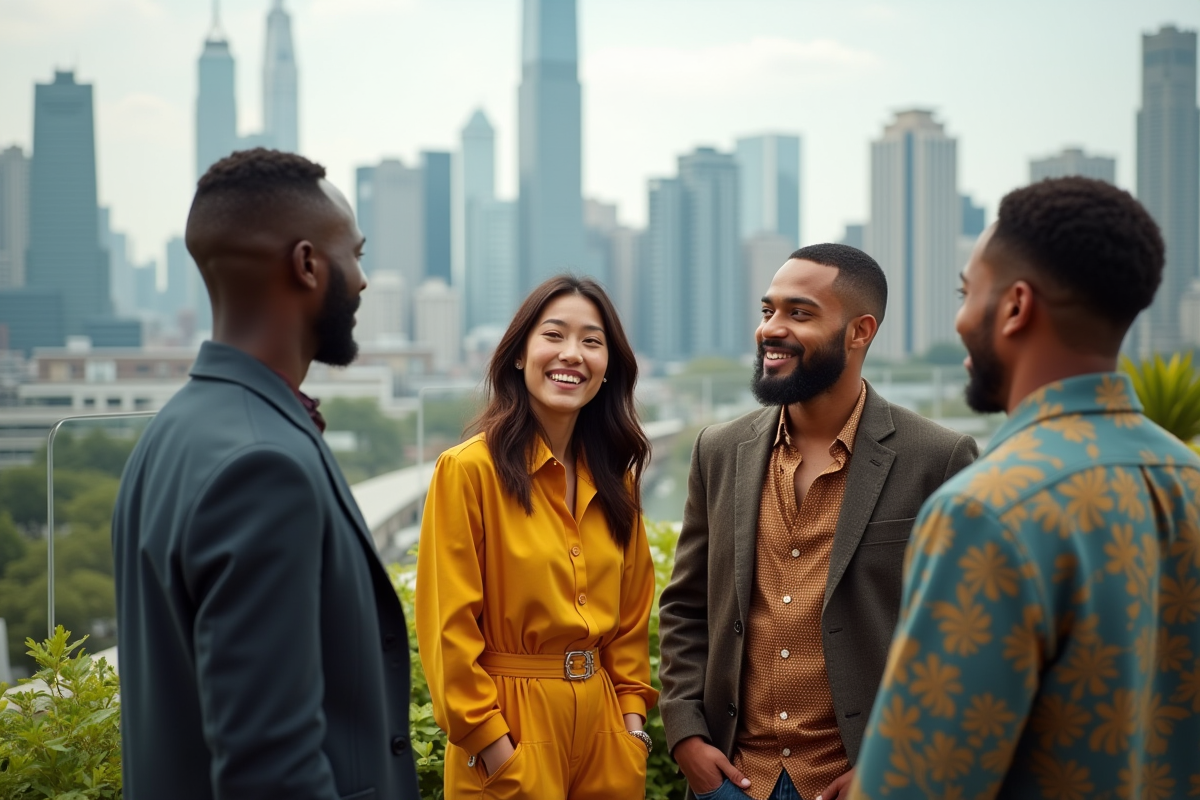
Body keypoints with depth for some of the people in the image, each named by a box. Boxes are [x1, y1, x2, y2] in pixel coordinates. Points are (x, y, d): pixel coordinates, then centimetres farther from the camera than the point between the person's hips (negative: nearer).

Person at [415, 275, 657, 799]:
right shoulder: (469, 469, -12)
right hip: (512, 725, -6)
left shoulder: (613, 477, 8)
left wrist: (633, 720, 3)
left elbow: (631, 614, 13)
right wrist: (496, 749, -15)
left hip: (602, 727, 6)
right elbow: (449, 631, -14)